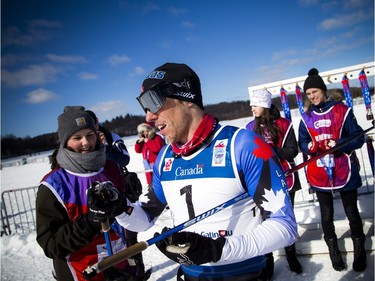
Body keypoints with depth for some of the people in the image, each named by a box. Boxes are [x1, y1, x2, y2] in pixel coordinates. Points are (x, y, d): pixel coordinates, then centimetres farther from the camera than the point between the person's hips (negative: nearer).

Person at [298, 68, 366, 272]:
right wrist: (309, 146, -14)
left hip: (344, 171, -2)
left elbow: (358, 139, -6)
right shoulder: (306, 117, 4)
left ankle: (359, 249, 33)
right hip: (320, 174, 2)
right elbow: (302, 143, 8)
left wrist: (338, 143, -22)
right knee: (326, 214, 13)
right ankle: (333, 250, 32)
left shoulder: (342, 111, -6)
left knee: (352, 213, 11)